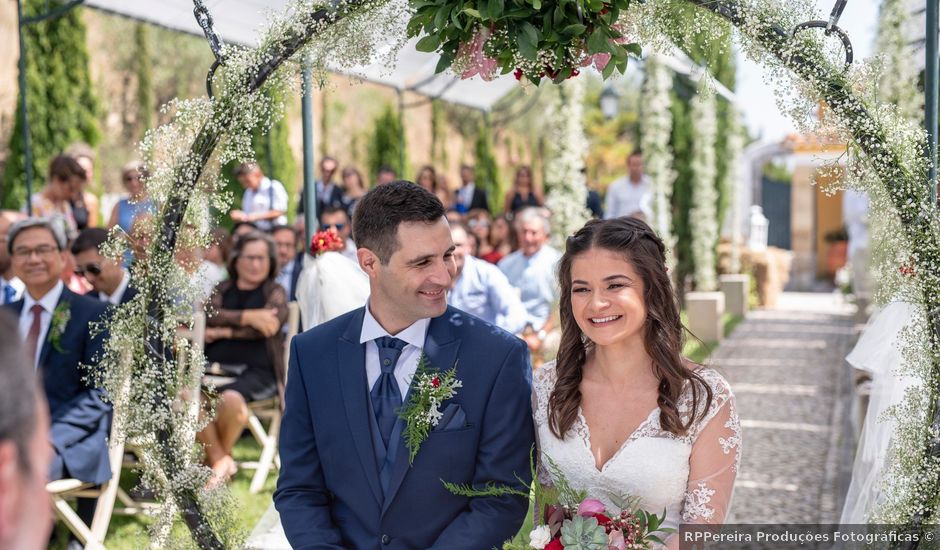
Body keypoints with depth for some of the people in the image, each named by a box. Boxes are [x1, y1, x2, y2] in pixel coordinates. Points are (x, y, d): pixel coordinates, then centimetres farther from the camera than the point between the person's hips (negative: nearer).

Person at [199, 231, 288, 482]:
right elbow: (210, 315, -1)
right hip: (217, 365, 3)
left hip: (258, 370, -3)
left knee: (231, 398, -34)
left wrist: (224, 332, -5)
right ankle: (220, 459, -15)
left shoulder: (275, 292, 12)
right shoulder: (222, 290, 21)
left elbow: (269, 326, -8)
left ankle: (219, 457, -4)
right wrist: (247, 317, -15)